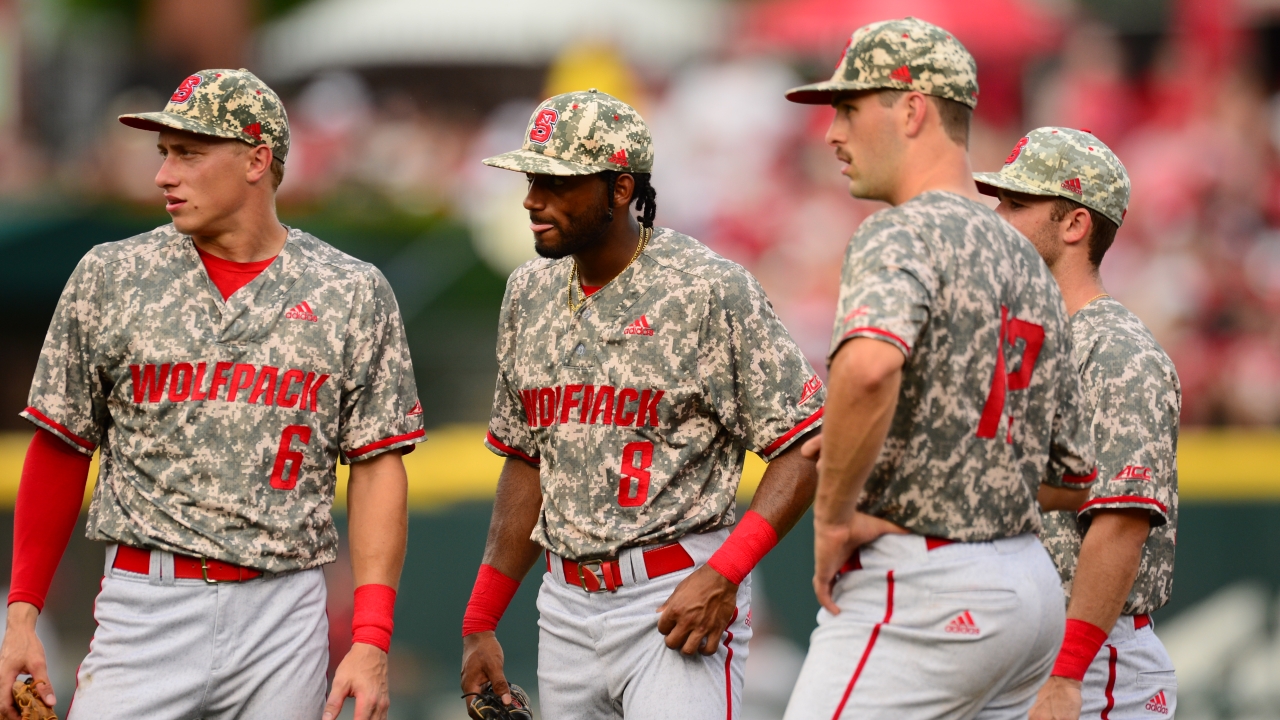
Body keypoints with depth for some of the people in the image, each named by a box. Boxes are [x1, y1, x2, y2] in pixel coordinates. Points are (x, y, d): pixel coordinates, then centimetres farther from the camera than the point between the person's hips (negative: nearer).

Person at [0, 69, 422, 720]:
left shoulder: (352, 294, 4)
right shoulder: (110, 278, 5)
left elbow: (376, 466, 3)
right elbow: (63, 448, 9)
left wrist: (371, 641, -6)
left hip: (284, 616, 0)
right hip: (145, 605, 0)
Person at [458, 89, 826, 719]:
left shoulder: (709, 290, -9)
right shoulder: (529, 294, 11)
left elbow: (805, 447, -10)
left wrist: (723, 576, -20)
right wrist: (479, 624, 16)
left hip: (680, 600, -6)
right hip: (566, 607, 6)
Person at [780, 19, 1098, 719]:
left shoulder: (904, 233, -11)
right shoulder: (1028, 265, 17)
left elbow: (869, 367, -35)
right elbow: (1076, 478, 20)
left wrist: (833, 512, -20)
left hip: (921, 595, -9)